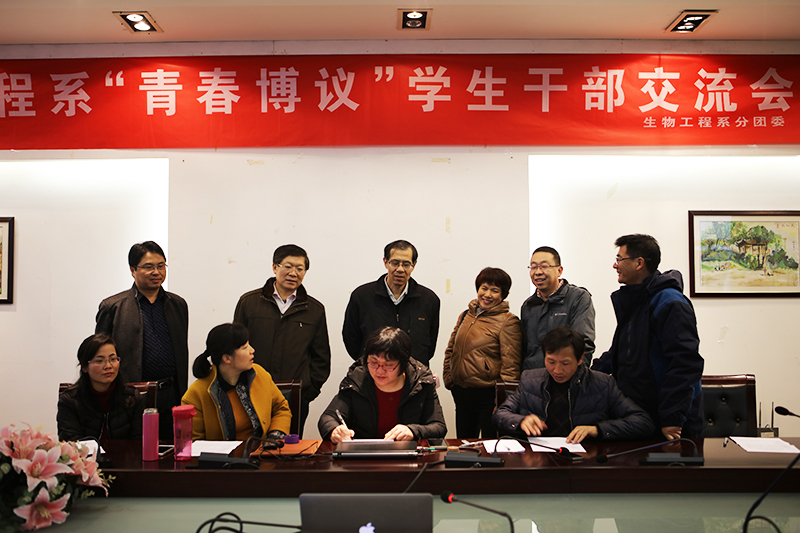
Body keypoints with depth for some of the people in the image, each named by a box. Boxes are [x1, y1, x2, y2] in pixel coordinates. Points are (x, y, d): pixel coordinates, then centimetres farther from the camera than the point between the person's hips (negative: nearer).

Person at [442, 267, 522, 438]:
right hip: (461, 393, 6)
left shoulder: (508, 321, -9)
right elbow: (451, 349, 21)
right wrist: (448, 378, 10)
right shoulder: (465, 316, 11)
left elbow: (510, 364, -12)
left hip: (488, 394, -6)